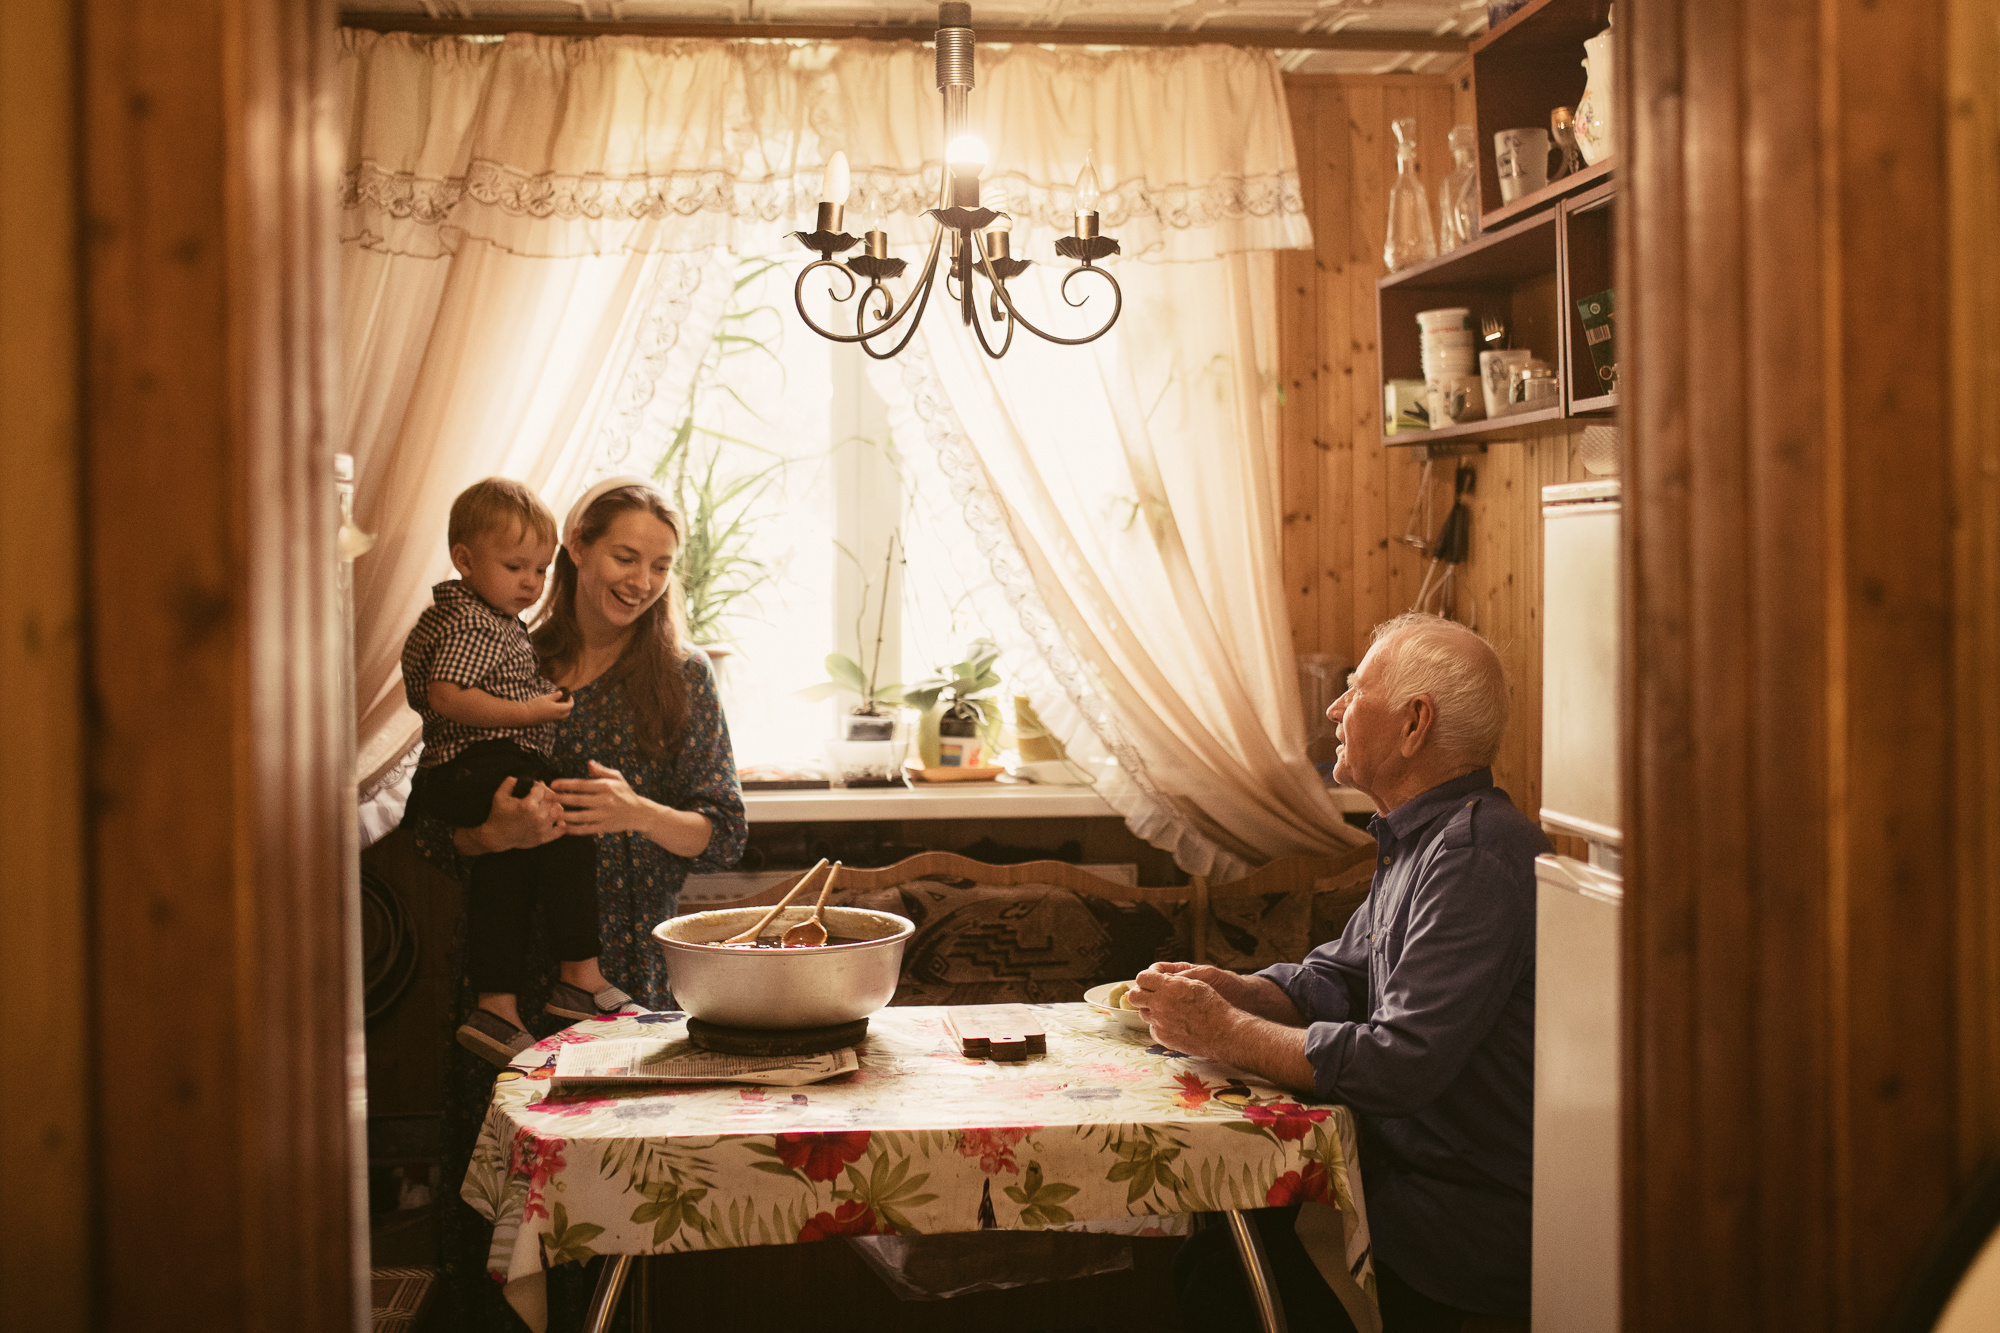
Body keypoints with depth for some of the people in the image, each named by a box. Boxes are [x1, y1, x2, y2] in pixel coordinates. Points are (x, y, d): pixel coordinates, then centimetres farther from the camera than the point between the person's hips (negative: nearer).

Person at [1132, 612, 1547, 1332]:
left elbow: (1401, 1064, -28)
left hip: (1475, 1226, -9)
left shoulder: (1476, 854, -22)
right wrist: (1234, 991, -2)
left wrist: (1221, 1031, -18)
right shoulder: (1418, 838, 13)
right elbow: (1336, 976, 19)